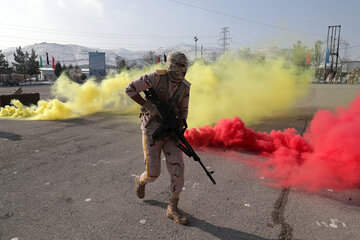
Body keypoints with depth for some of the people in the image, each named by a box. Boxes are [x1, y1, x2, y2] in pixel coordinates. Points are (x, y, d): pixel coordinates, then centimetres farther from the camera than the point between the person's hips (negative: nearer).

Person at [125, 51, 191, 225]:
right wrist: (147, 106, -18)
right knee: (153, 173, 1)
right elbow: (129, 89, -10)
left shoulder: (185, 87, 2)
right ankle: (141, 181, 41)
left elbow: (183, 110, 13)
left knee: (178, 169, -6)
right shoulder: (157, 77, -14)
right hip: (151, 130, -4)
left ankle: (172, 209, 10)